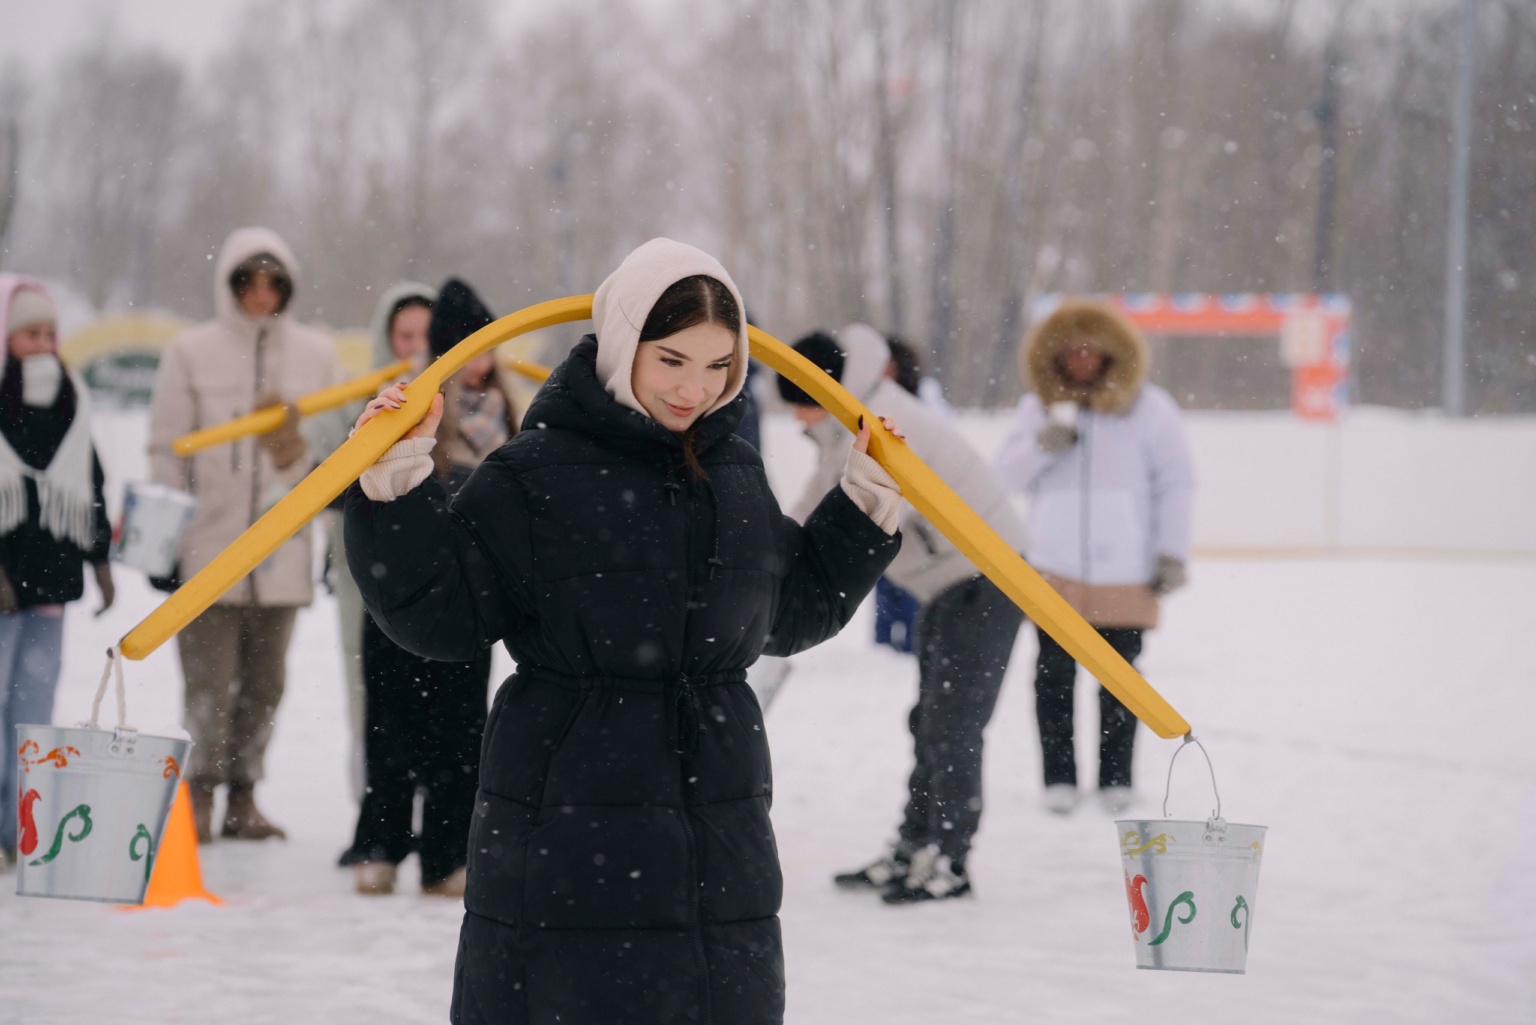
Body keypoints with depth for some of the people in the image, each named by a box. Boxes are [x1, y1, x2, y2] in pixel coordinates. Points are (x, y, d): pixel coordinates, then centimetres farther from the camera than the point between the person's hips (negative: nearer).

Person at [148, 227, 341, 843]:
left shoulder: (316, 355, 9)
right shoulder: (191, 353, 3)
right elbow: (167, 450, 4)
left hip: (282, 551, 2)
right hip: (209, 547, -2)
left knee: (265, 682, 5)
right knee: (209, 681, -5)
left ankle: (243, 796, 13)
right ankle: (200, 796, 3)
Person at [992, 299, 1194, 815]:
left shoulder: (1148, 406, 1)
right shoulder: (1038, 406, 9)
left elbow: (1175, 483, 1)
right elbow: (1006, 475, 5)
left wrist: (1173, 553, -4)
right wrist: (1041, 445, -15)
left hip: (1125, 574, -2)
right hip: (1055, 571, 2)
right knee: (1054, 674, 0)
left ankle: (1115, 778, 14)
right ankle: (1059, 777, 8)